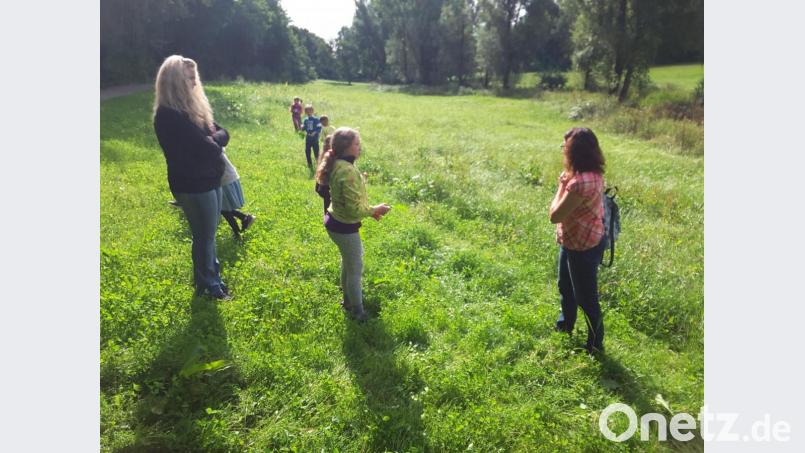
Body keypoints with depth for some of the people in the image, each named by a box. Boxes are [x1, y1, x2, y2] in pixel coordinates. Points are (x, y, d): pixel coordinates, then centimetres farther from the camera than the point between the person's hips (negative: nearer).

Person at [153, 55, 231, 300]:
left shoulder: (192, 106, 10)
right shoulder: (169, 115, -20)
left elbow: (222, 133, 10)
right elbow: (206, 147, -24)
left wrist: (213, 138, -11)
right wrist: (214, 140, -3)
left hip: (208, 180, 9)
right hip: (193, 185, -9)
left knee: (209, 234, 18)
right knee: (204, 236, 4)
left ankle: (212, 277, 34)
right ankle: (208, 285, 20)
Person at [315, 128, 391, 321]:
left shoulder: (338, 165, 2)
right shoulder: (347, 171, -29)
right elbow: (354, 210, -28)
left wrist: (369, 209, 11)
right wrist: (374, 210, -12)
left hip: (336, 220, 10)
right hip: (344, 227, -10)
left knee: (349, 262, 27)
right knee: (355, 268, 8)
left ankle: (349, 299, 47)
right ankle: (357, 312, 25)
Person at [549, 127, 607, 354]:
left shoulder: (580, 182, -33)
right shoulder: (592, 174, -1)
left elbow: (555, 215, -25)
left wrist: (562, 186, -15)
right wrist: (567, 183, -3)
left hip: (583, 247, -10)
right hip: (574, 242, 10)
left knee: (586, 297, 8)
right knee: (565, 286, 28)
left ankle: (595, 345, 29)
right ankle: (564, 327, 51)